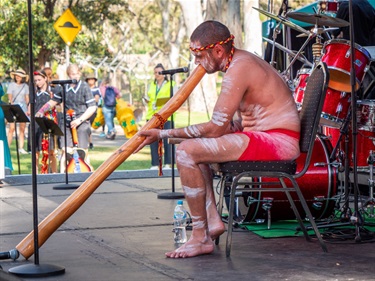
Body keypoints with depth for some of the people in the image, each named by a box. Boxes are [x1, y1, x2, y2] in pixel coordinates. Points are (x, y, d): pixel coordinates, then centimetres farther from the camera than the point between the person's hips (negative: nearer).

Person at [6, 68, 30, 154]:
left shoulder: (25, 86, 11)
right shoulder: (11, 85, 6)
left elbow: (27, 98, 11)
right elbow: (10, 97, 0)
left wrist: (28, 108, -1)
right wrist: (12, 105, -14)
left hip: (23, 107, 2)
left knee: (22, 129, -1)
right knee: (12, 128, -12)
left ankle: (21, 148, 1)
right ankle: (7, 147, -11)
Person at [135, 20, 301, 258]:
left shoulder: (239, 69, -16)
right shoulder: (242, 60, 16)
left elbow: (216, 128, -19)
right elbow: (235, 125, 17)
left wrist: (164, 134, -13)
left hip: (278, 141, -11)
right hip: (265, 138, 11)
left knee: (186, 151, -19)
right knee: (195, 147, 23)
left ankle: (201, 238, -14)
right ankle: (213, 221, 11)